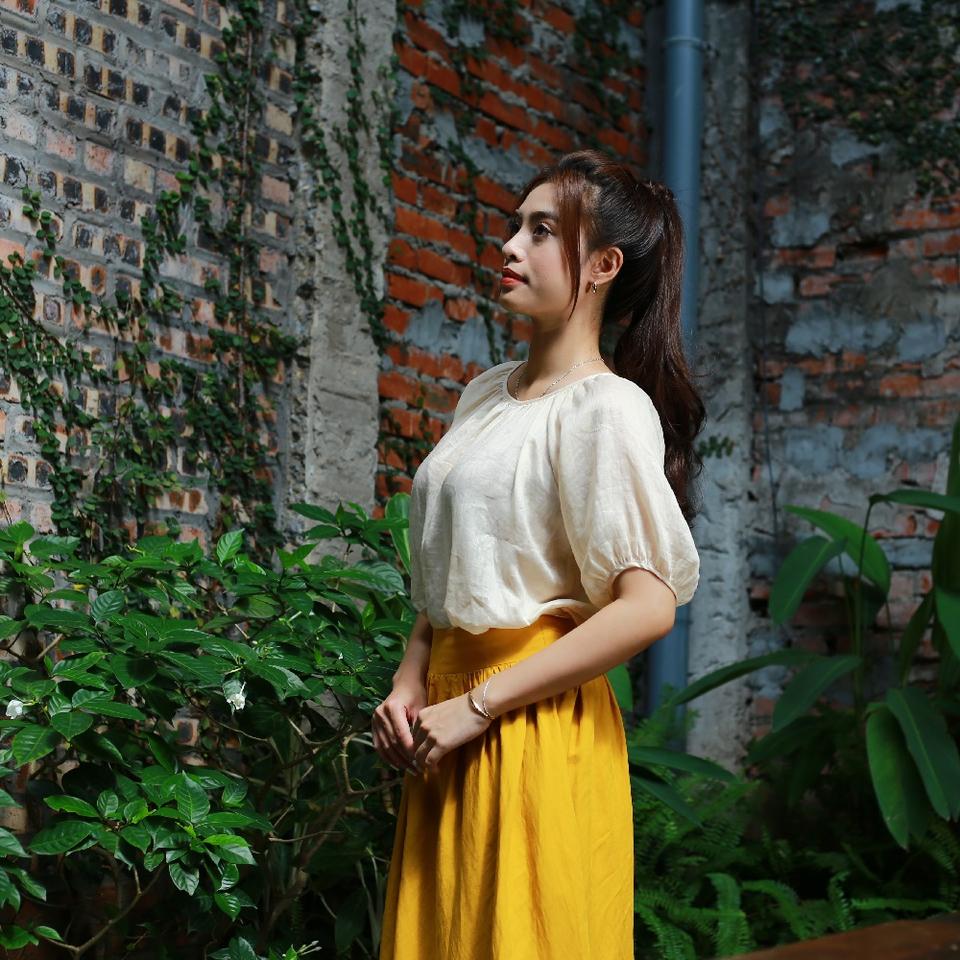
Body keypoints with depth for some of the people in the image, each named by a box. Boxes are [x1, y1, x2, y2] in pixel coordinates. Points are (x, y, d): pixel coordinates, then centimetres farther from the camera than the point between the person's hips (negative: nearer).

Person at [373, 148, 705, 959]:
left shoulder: (607, 407, -11)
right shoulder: (486, 395, 13)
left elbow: (647, 608, -19)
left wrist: (477, 706, -16)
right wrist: (409, 686, 1)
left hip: (536, 729, -7)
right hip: (449, 718, 7)